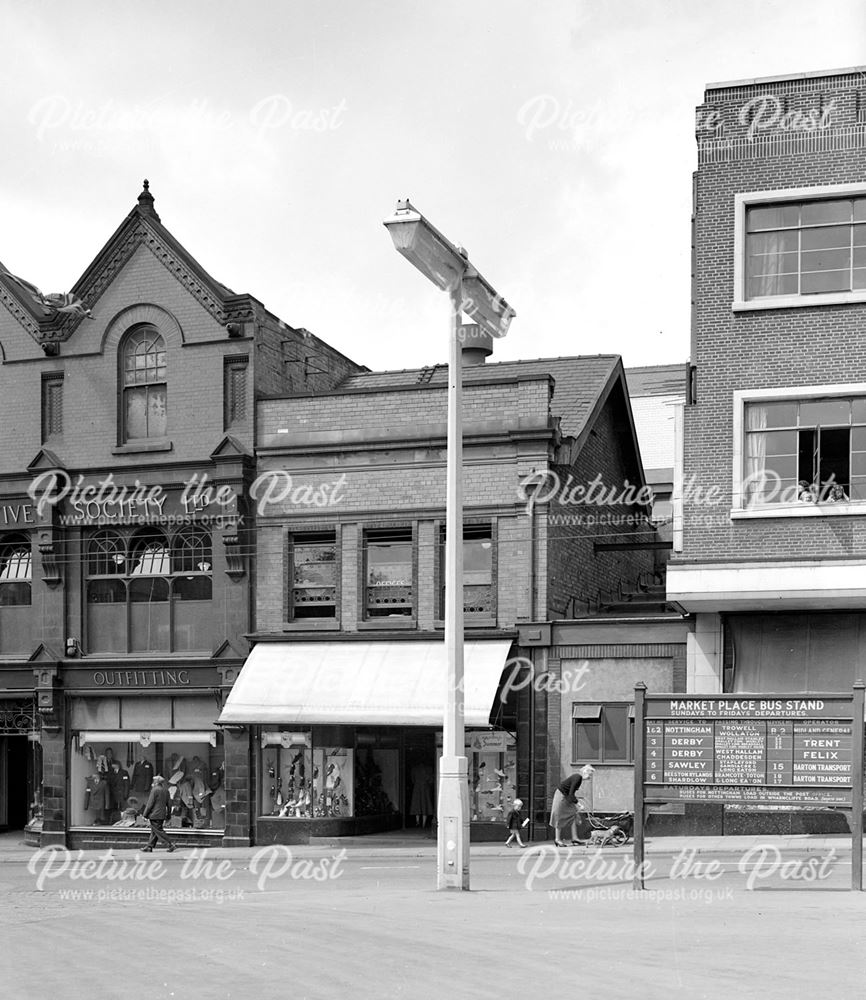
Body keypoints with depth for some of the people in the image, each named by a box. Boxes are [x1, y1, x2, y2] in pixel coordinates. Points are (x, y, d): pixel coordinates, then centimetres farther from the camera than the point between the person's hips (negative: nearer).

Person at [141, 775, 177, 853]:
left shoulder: (155, 790, -14)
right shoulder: (166, 790, 10)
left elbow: (150, 803, -14)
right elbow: (168, 804, 14)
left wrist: (145, 814, -8)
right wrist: (167, 816, 20)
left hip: (154, 814, -8)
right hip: (162, 815, 8)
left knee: (158, 831, -5)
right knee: (154, 831, 14)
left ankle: (171, 845, -11)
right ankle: (149, 847, 17)